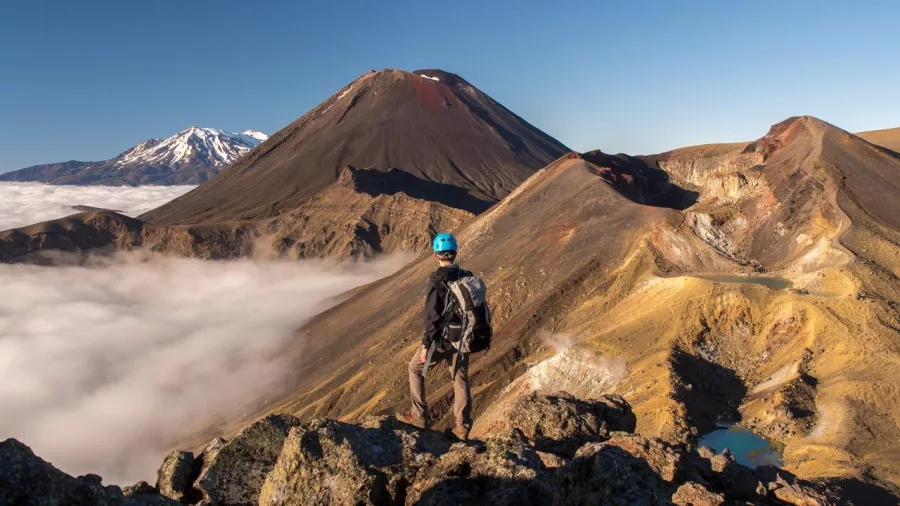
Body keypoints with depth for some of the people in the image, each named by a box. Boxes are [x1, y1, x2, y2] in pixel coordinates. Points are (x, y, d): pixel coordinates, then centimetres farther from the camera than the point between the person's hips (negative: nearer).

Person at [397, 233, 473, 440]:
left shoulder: (437, 281, -19)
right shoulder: (467, 277, 0)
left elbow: (432, 317, -20)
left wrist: (426, 345, -13)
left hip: (442, 339, -6)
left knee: (416, 367, 15)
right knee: (460, 379, 14)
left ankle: (419, 416, 19)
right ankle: (463, 427, 19)